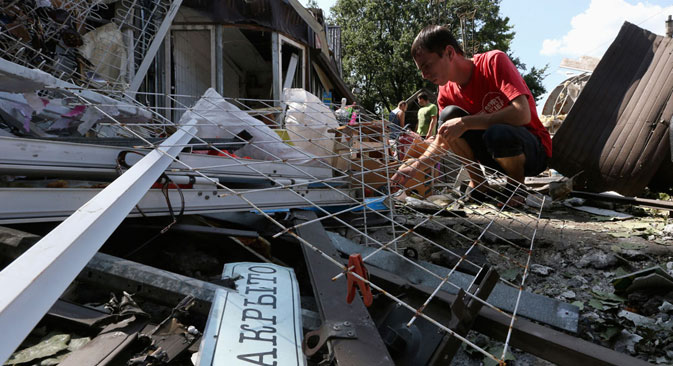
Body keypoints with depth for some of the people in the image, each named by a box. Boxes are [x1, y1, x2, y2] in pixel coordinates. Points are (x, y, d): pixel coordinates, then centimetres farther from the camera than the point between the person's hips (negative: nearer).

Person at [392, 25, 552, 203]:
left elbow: (522, 114, -31)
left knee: (498, 134, -38)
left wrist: (465, 123, -32)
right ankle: (477, 184, -4)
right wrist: (415, 166, -11)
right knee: (449, 115, -17)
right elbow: (444, 139, 5)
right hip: (495, 154, 5)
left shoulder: (494, 61, -19)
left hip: (534, 150, -5)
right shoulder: (447, 92, -2)